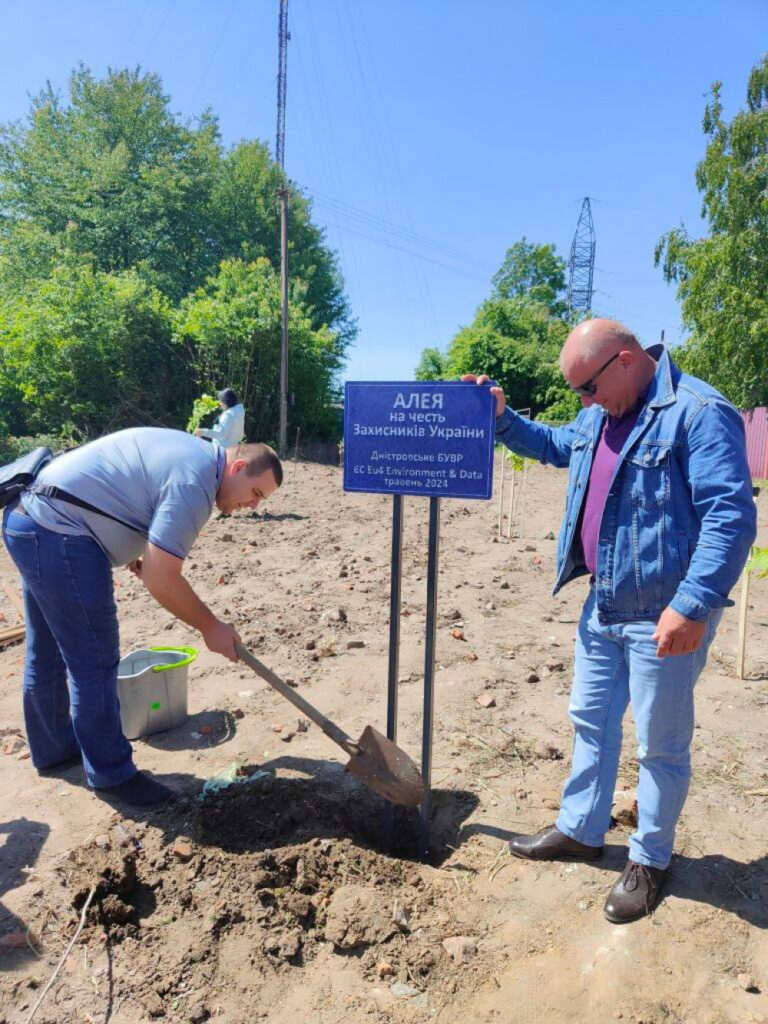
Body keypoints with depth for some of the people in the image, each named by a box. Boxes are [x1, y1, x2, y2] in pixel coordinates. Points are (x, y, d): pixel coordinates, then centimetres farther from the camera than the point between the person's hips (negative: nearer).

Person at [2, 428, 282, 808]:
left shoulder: (192, 450, 11)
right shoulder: (195, 482, -20)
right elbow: (161, 579, -22)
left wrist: (133, 550, 17)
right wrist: (211, 628, -10)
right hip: (59, 537, -11)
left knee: (47, 653, 22)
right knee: (94, 663, -1)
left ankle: (53, 749, 39)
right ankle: (110, 773, 14)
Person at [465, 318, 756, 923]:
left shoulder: (698, 413, -18)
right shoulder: (600, 419, 9)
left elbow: (731, 515, -24)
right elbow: (551, 445, 28)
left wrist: (692, 606, -29)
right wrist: (501, 417, 13)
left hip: (663, 618, -8)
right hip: (602, 607, 8)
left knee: (661, 745, 10)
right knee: (590, 721, 20)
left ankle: (651, 859, 31)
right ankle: (580, 831, 39)